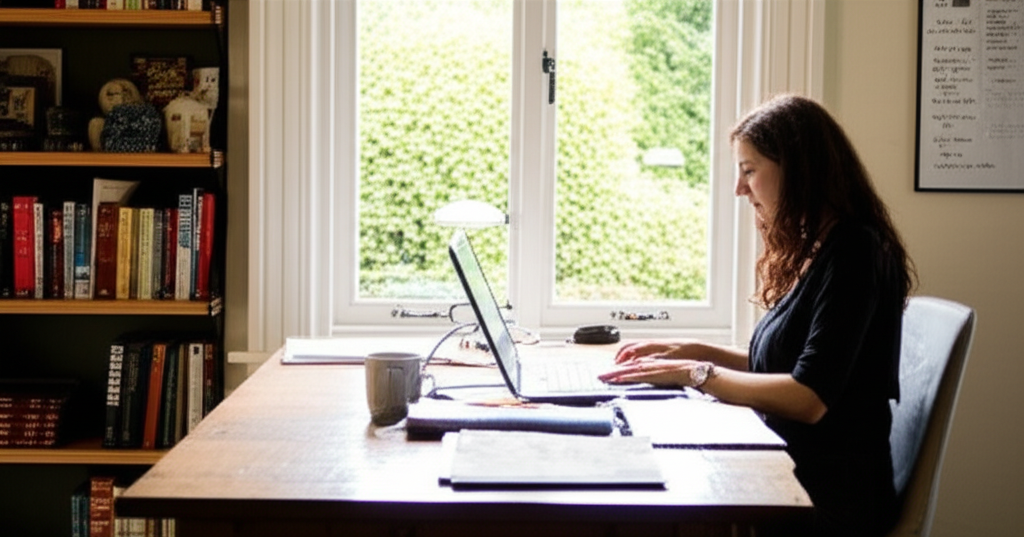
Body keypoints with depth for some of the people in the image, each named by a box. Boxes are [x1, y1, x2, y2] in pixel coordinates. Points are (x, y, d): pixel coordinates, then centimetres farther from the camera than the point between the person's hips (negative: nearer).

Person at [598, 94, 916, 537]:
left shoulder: (852, 252, -14)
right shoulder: (812, 251, 14)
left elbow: (809, 397, -21)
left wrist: (697, 373, -13)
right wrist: (695, 351, 11)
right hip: (792, 476, 8)